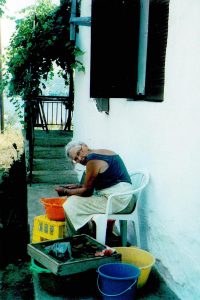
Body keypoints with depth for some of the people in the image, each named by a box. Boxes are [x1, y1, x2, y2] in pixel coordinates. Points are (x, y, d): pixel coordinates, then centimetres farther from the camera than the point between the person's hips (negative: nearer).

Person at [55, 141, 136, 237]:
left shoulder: (92, 159, -13)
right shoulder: (104, 152, 14)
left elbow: (87, 191, -8)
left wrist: (66, 191, 4)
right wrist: (78, 186, 18)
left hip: (117, 201, -10)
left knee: (71, 204, -5)